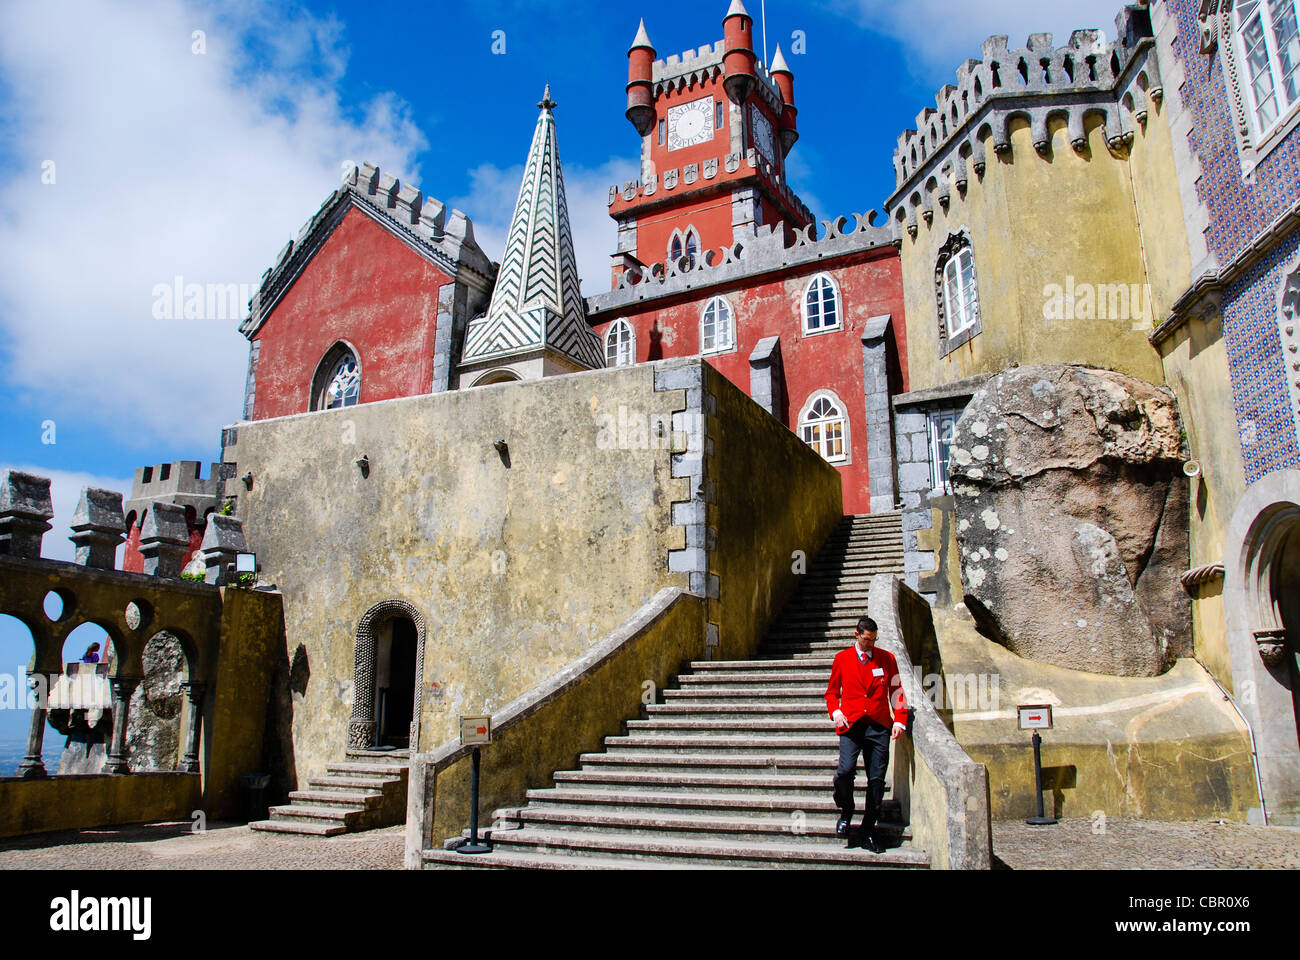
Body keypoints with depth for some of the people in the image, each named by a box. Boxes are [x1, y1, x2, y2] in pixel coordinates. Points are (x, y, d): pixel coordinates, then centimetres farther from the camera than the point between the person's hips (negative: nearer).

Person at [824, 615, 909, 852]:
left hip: (879, 726, 1)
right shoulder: (842, 658, 9)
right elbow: (832, 691, 15)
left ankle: (868, 833, 14)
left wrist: (899, 720, 0)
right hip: (851, 725, -1)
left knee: (877, 779, 0)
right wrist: (835, 712, -3)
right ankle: (846, 811, 11)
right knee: (845, 771, -19)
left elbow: (896, 691, 12)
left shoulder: (887, 658, 10)